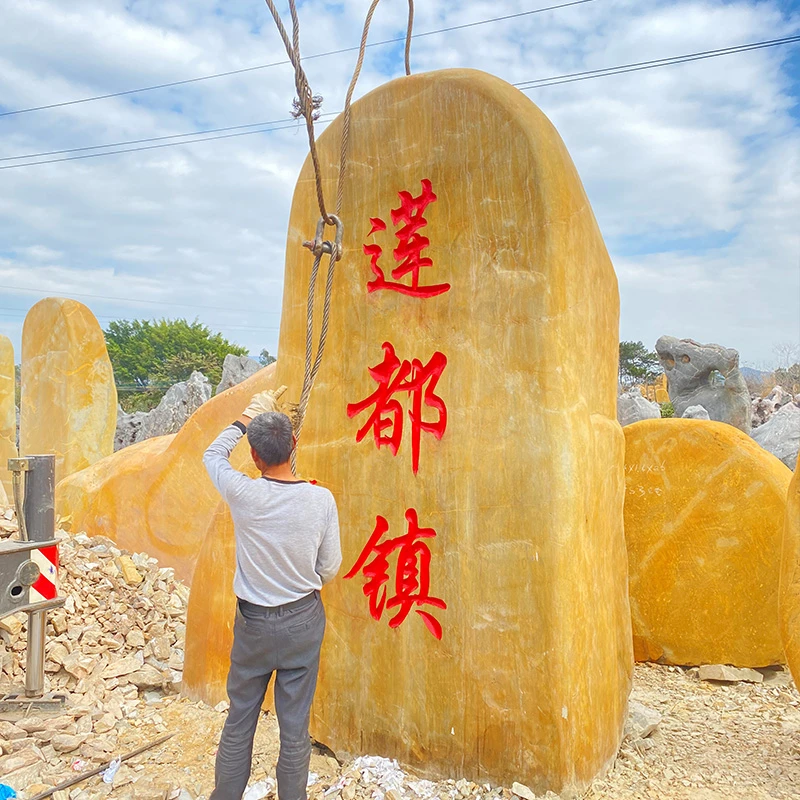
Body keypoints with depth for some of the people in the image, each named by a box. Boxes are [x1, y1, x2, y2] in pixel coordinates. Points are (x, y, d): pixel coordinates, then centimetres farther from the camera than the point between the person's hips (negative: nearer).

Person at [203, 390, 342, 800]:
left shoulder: (243, 494, -18)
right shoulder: (321, 499, -15)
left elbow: (212, 455, 4)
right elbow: (330, 567, -4)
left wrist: (245, 419, 16)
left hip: (254, 623, 0)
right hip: (305, 620, 1)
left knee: (238, 723, 16)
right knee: (295, 727, 11)